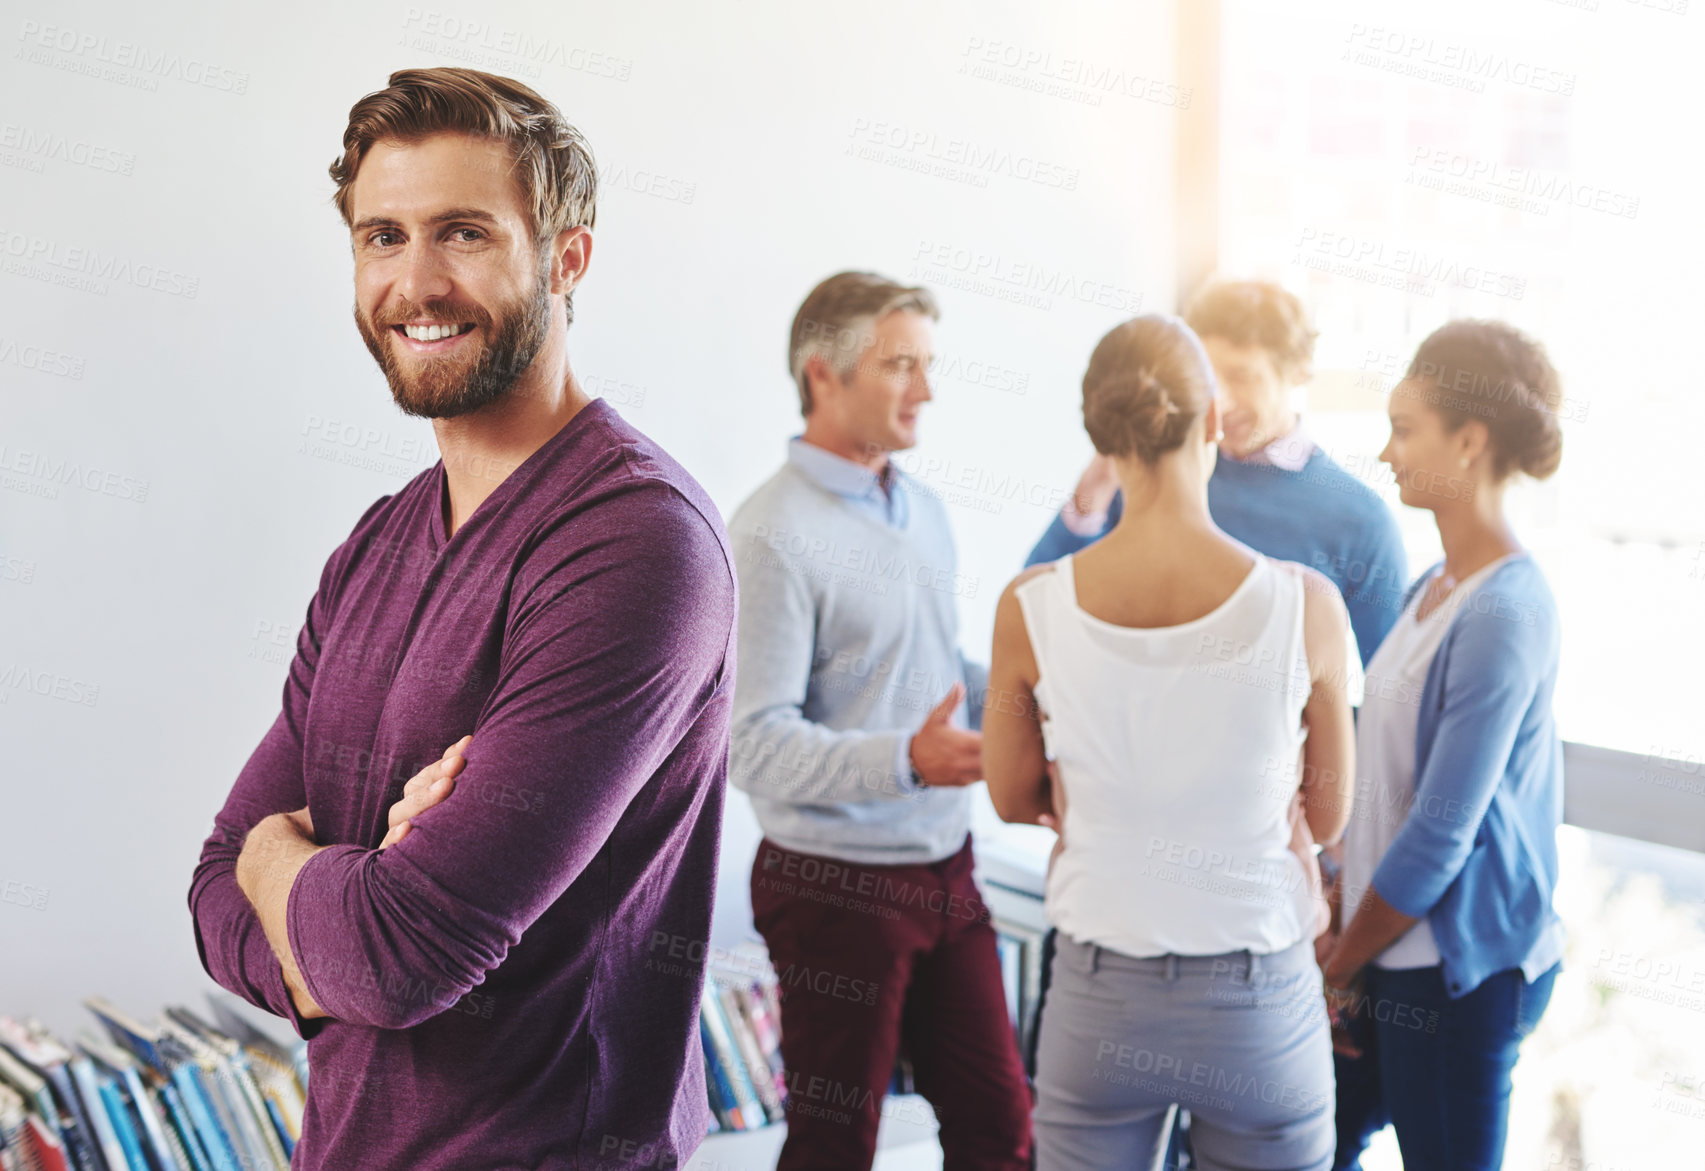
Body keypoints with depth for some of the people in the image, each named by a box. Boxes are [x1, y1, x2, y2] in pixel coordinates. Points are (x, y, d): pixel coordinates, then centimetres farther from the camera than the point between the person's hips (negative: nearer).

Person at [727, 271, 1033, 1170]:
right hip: (839, 885, -7)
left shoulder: (922, 510, 9)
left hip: (945, 870, 7)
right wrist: (907, 761, -34)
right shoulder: (775, 533, -17)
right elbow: (756, 745, -22)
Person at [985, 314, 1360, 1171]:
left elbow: (1013, 799, 3)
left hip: (1100, 999, 1)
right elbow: (1328, 815, -2)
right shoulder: (1305, 604, -15)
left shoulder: (1029, 609, -12)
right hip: (1260, 1003, -1)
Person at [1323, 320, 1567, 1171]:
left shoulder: (1503, 614, -21)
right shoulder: (1434, 588, 8)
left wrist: (1337, 969, -10)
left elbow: (1440, 835, -20)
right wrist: (1343, 916, 8)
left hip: (1460, 964, -8)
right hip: (1398, 941, 8)